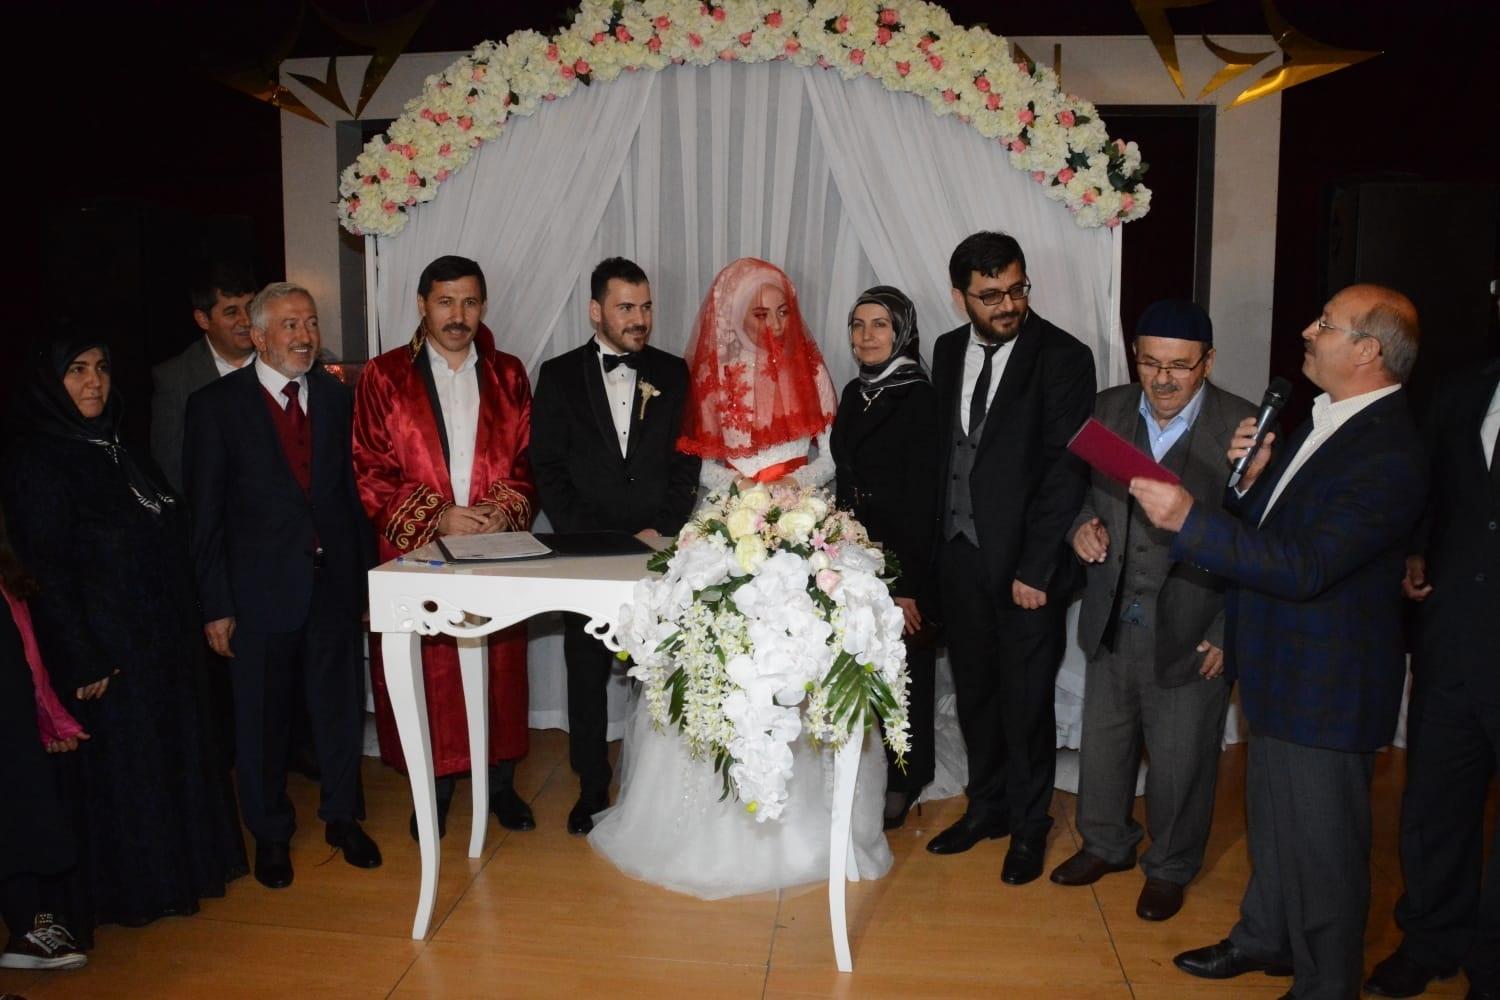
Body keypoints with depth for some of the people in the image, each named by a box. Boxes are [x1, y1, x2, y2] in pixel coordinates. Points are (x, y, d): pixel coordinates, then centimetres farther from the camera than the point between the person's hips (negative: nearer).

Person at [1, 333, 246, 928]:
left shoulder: (114, 449, 10)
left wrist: (186, 624, 10)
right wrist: (84, 659, -19)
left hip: (161, 635, 8)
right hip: (104, 648, -8)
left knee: (174, 752, 17)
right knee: (117, 765, 5)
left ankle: (178, 866, 33)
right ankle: (131, 891, 21)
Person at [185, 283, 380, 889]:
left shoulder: (337, 398, 5)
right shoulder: (216, 405, -4)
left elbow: (354, 493, 6)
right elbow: (204, 513, -5)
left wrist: (366, 577, 3)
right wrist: (215, 605, -8)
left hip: (334, 582, 3)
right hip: (260, 588, -2)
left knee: (340, 707, 12)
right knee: (263, 718, 10)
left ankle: (343, 817, 32)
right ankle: (270, 833, 30)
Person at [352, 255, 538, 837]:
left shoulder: (508, 375, 8)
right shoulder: (384, 376, 1)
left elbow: (528, 460, 7)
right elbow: (370, 473, -3)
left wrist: (506, 510, -11)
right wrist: (435, 517, -13)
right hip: (416, 552, -2)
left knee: (500, 669, 8)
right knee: (428, 673, 4)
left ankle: (500, 782, 26)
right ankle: (434, 786, 23)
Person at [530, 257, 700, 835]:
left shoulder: (672, 374, 7)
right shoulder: (560, 375, 4)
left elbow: (686, 463, 4)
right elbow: (547, 470, 0)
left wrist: (661, 531, -8)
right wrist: (591, 539, -9)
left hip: (658, 549, 0)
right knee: (587, 676, 8)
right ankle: (592, 789, 23)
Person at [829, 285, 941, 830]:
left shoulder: (920, 400, -12)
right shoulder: (855, 394, 9)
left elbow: (922, 499, -16)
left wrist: (909, 586, -18)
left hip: (906, 563, -6)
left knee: (903, 672, 8)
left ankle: (903, 784, 24)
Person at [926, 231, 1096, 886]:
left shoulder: (1063, 358, -10)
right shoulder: (948, 351, 7)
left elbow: (1065, 470, -13)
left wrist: (1035, 569, -15)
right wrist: (937, 542, 5)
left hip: (1026, 561, -5)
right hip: (960, 554, 5)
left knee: (1026, 699, 7)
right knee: (974, 691, 16)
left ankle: (1028, 826, 26)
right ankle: (985, 806, 34)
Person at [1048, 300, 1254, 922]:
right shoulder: (1108, 410, 1)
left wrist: (1229, 634, -12)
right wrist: (1083, 525, -9)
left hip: (1191, 629, -4)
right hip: (1112, 617, 4)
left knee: (1181, 760, 12)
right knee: (1103, 741, 19)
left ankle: (1171, 868, 37)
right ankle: (1106, 844, 43)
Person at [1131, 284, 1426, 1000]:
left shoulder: (1388, 456, -25)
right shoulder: (1326, 421, 5)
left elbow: (1302, 567, -32)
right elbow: (1269, 526, 11)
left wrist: (1187, 517, -35)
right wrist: (1252, 477, -9)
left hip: (1326, 687, -9)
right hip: (1281, 671, 9)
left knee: (1321, 843, 10)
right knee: (1272, 818, 26)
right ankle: (1266, 938, 47)